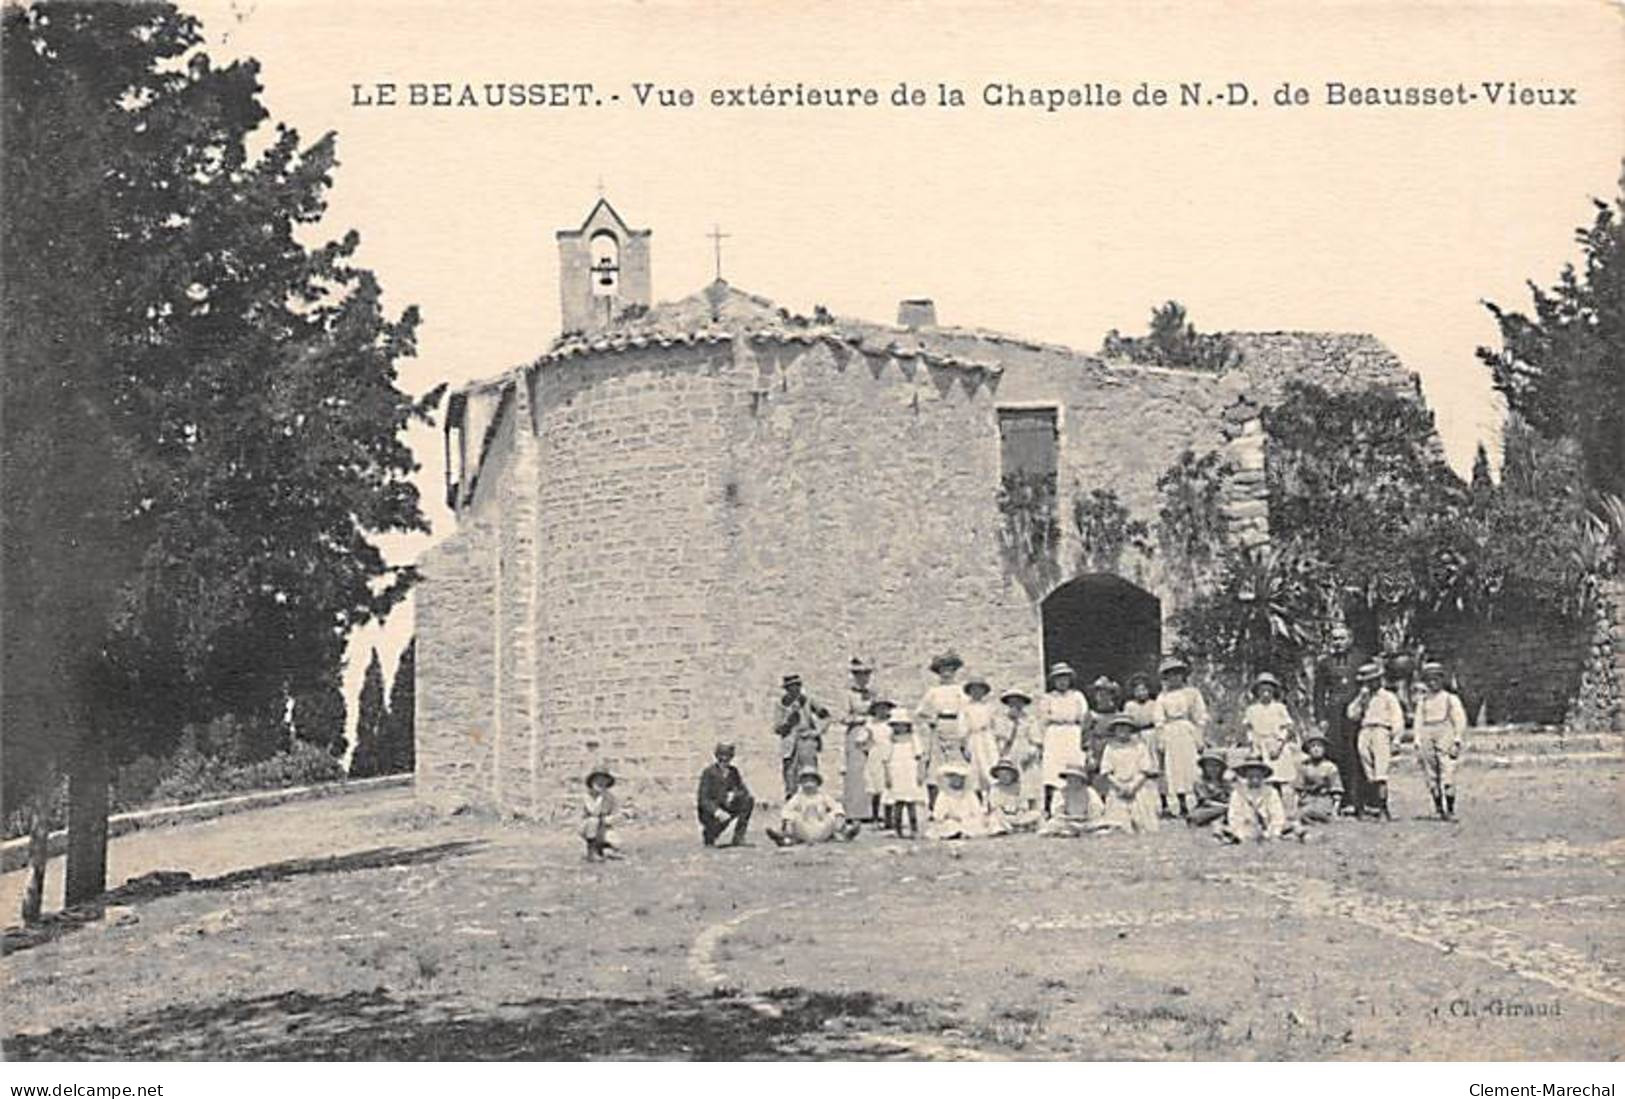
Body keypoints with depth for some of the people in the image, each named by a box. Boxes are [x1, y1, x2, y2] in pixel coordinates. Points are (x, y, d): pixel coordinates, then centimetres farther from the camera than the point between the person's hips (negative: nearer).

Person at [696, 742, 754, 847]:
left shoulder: (733, 772, 1)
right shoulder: (708, 773, -15)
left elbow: (744, 791, 2)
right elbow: (703, 799, -20)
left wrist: (733, 795, -22)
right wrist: (717, 812, -36)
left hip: (726, 807, 5)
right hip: (710, 811, -5)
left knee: (749, 800, -15)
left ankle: (738, 838, -10)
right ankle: (706, 832, 4)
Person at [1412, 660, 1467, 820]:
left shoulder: (1451, 699, 6)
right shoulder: (1422, 702, 15)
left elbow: (1460, 722, 2)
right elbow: (1418, 724, 17)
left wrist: (1457, 742, -7)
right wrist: (1417, 745, 9)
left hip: (1446, 740, -4)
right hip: (1427, 740, 4)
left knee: (1447, 777, -12)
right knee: (1431, 779, 1)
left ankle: (1450, 810, -9)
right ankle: (1439, 809, 8)